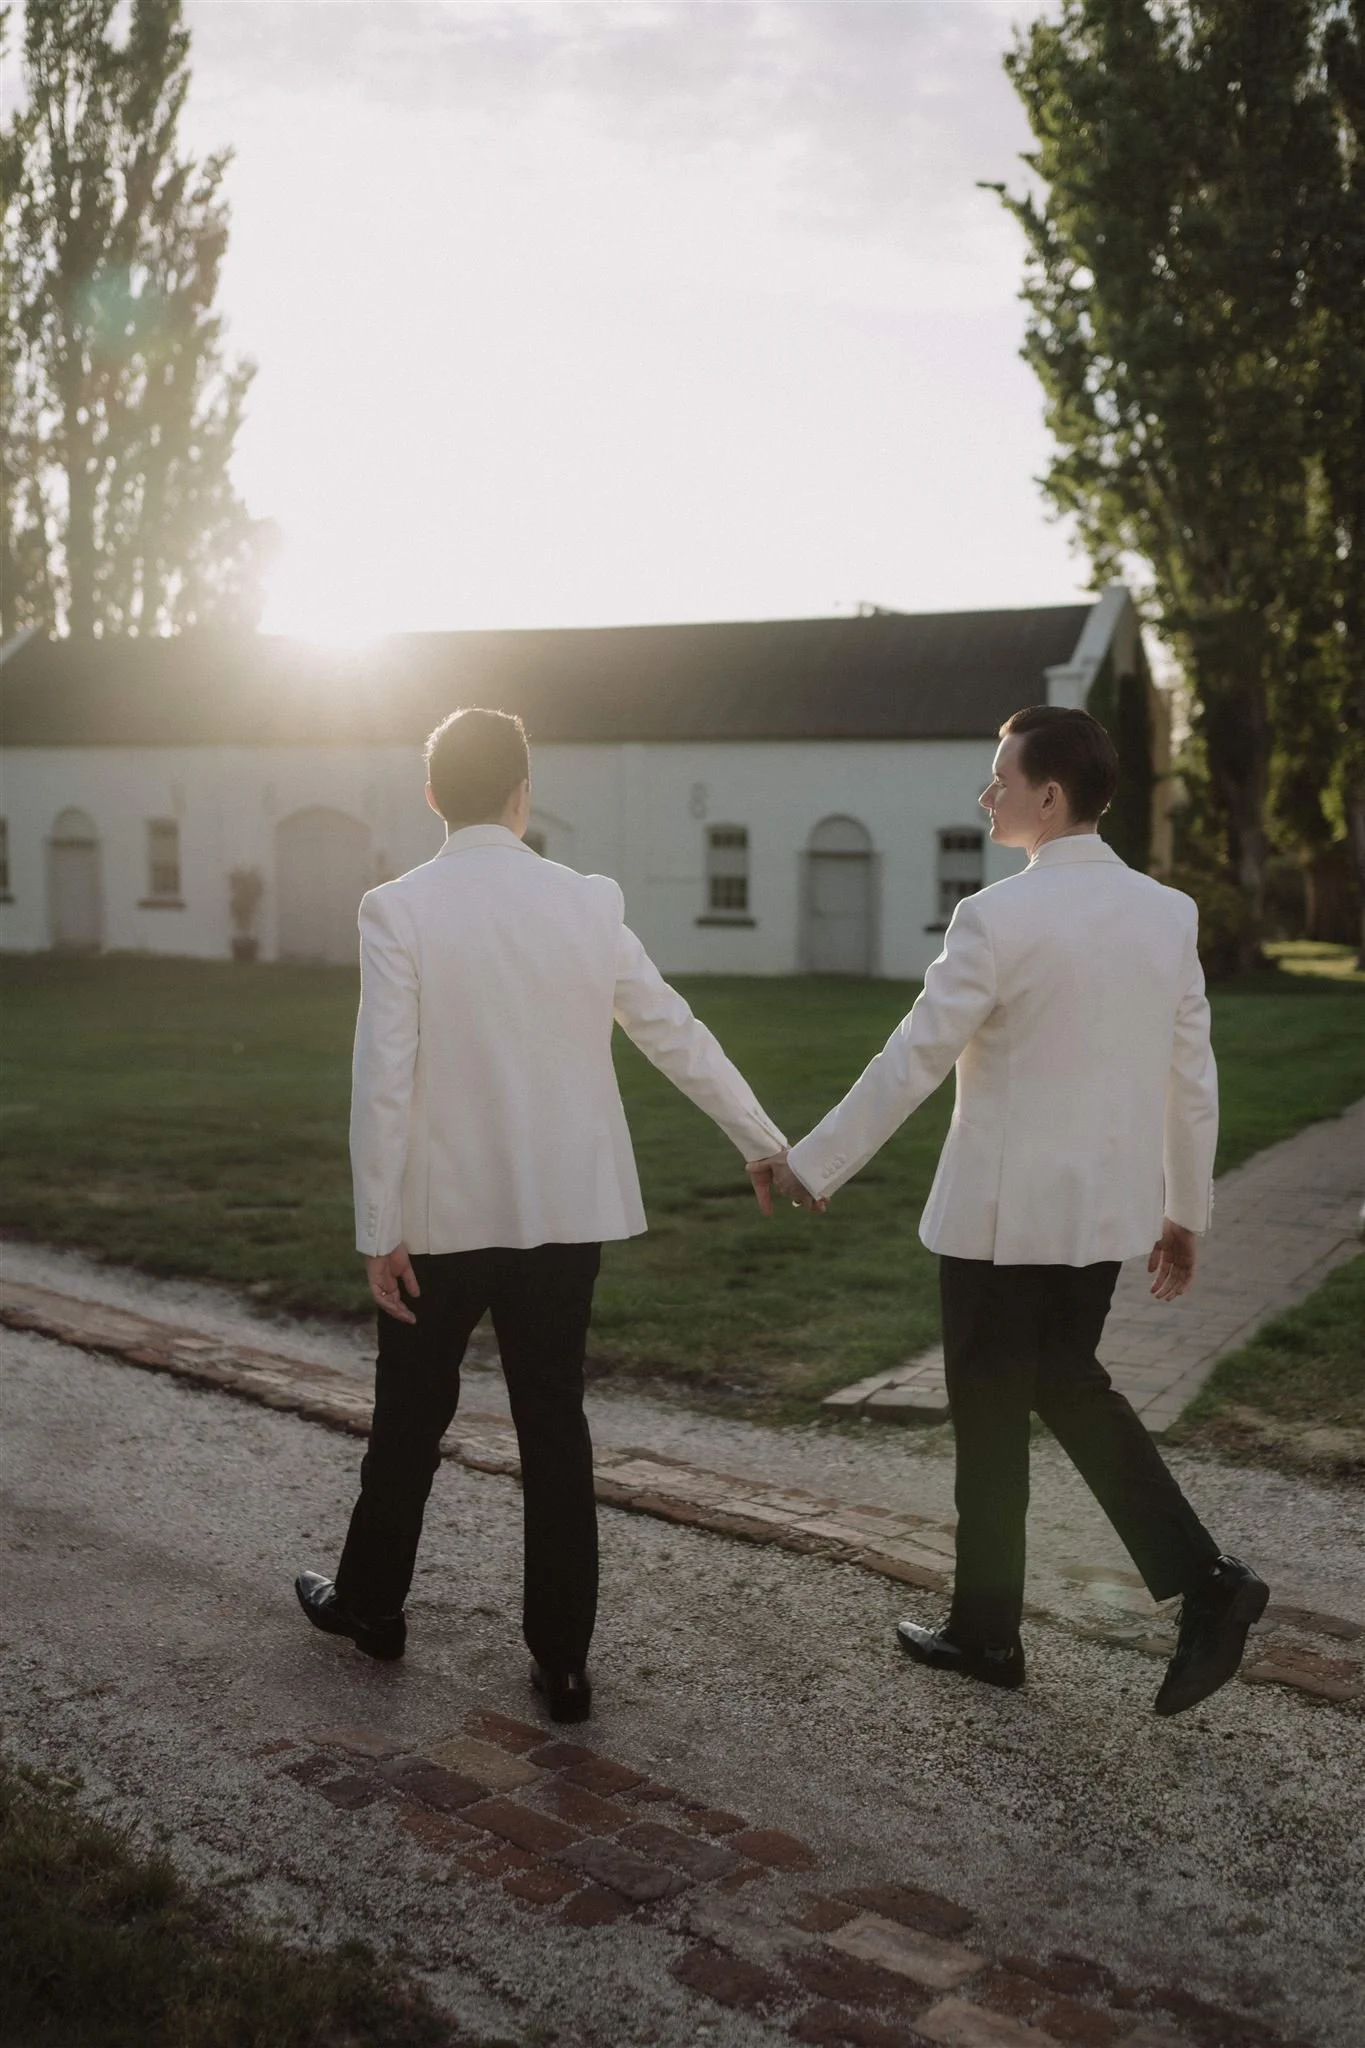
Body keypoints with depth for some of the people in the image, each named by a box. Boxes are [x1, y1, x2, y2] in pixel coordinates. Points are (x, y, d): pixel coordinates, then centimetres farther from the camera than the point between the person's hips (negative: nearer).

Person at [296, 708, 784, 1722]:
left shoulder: (398, 909, -11)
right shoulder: (588, 900, -2)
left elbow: (383, 1081, -14)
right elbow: (678, 1035, 3)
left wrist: (381, 1230, -7)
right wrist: (768, 1141, 14)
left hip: (445, 1210, -2)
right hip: (567, 1205, 2)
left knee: (414, 1411, 16)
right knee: (555, 1421, 10)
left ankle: (371, 1602, 36)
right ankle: (563, 1659, 15)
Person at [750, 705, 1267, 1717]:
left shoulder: (1000, 917, -17)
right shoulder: (1169, 911, 2)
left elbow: (912, 1061, -14)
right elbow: (1192, 1077, 6)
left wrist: (811, 1165, -4)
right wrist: (1186, 1208, 16)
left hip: (1003, 1213, -6)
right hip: (1106, 1208, 6)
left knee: (992, 1415, 9)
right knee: (1071, 1385, 22)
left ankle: (988, 1632, 24)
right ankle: (1203, 1578, 11)